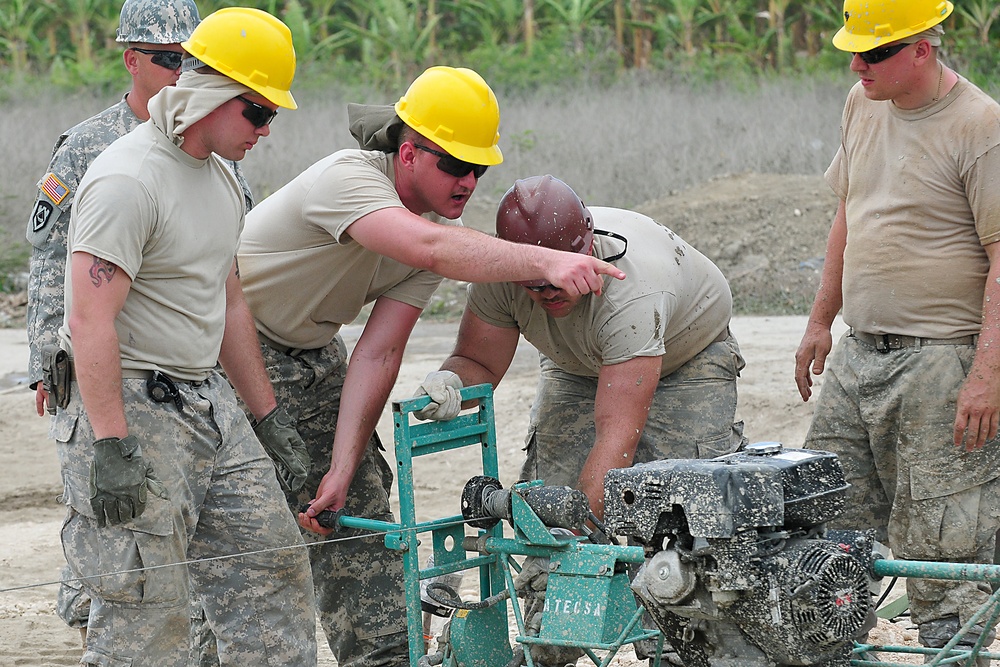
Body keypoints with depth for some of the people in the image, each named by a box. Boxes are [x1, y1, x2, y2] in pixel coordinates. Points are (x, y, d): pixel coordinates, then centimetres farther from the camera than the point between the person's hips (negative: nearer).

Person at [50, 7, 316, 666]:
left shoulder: (221, 176, 13)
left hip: (208, 401, 9)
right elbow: (91, 323, -23)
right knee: (145, 610, -9)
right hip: (129, 407, -9)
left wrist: (268, 413, 22)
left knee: (273, 566, 9)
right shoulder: (127, 179, -18)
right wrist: (112, 448, -26)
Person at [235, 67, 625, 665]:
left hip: (313, 358, 7)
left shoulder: (446, 228, -7)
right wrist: (546, 262, -59)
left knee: (360, 511, 1)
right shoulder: (348, 179, -30)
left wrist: (343, 469, -19)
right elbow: (431, 250, -49)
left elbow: (378, 355, -12)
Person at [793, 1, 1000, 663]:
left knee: (942, 540, -6)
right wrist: (821, 321, 23)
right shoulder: (863, 106, 11)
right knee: (827, 522, 6)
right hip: (858, 354, 7)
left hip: (942, 360, -7)